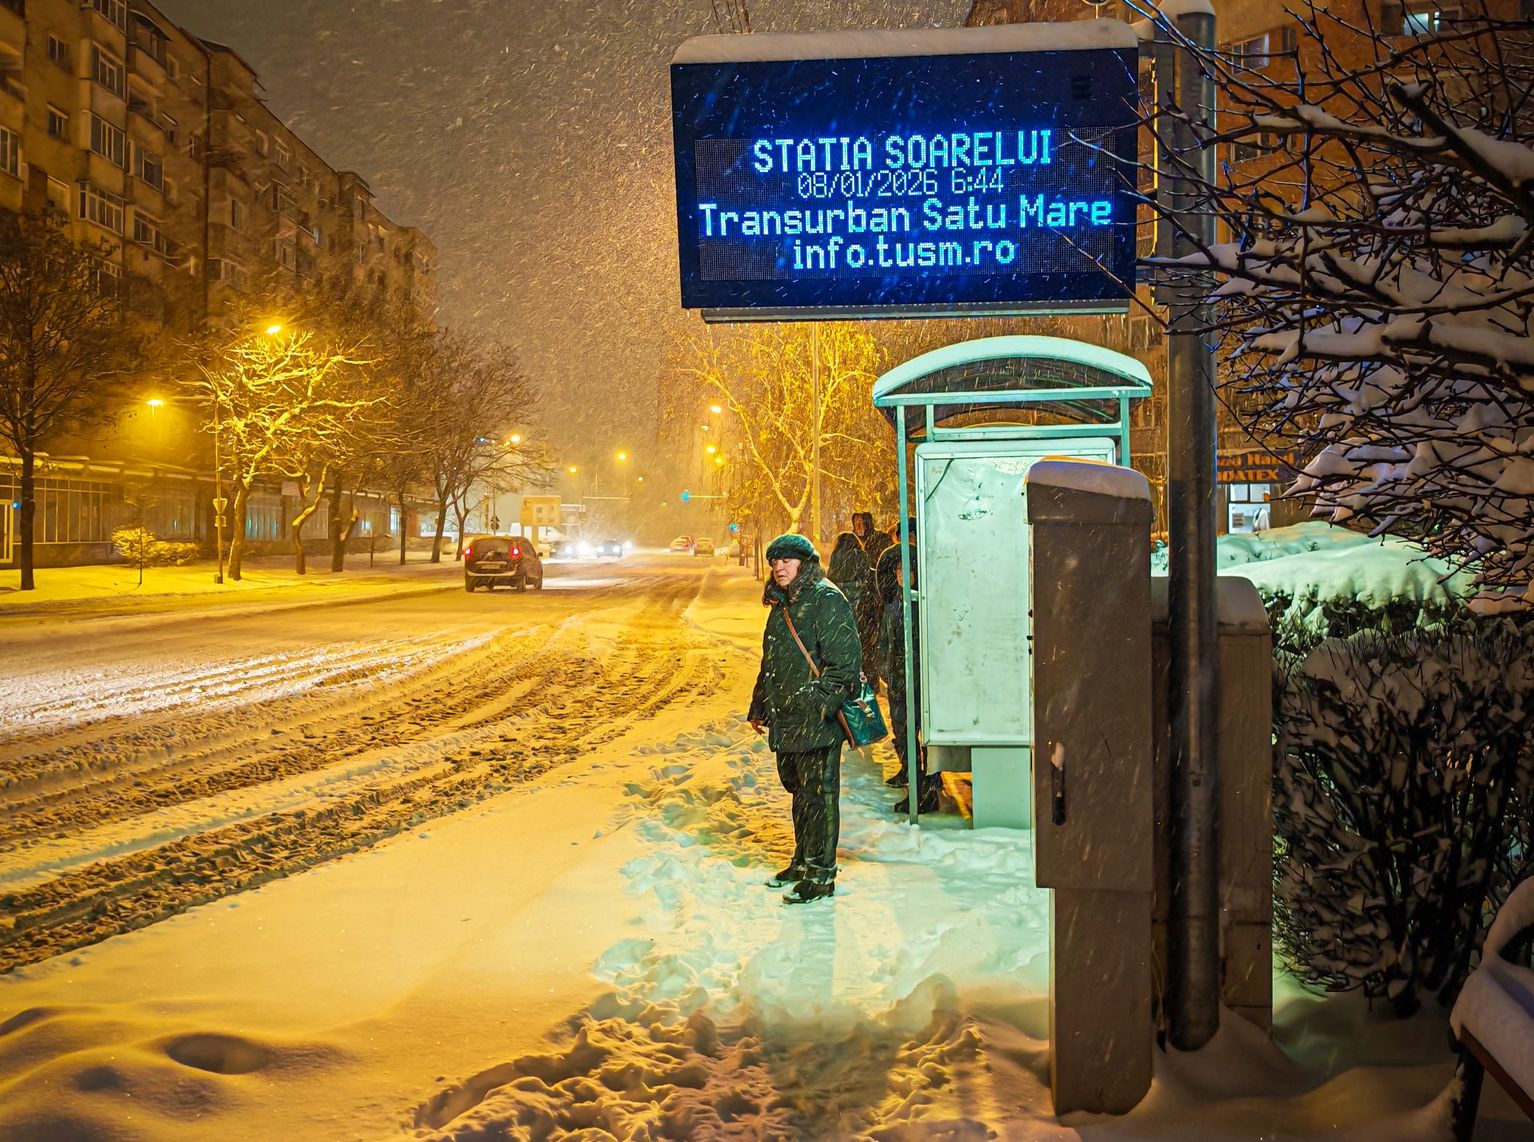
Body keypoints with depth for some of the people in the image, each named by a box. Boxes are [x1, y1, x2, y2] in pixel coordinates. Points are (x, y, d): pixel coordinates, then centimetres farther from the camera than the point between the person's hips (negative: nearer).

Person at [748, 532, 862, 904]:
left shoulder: (826, 601, -12)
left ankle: (820, 874, 3)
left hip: (817, 721, -9)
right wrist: (759, 708, 26)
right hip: (786, 720, 9)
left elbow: (844, 660, -18)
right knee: (798, 790, 17)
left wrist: (822, 705, -22)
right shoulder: (782, 605, 16)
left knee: (818, 793, -4)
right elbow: (770, 663, 25)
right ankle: (803, 862, 30)